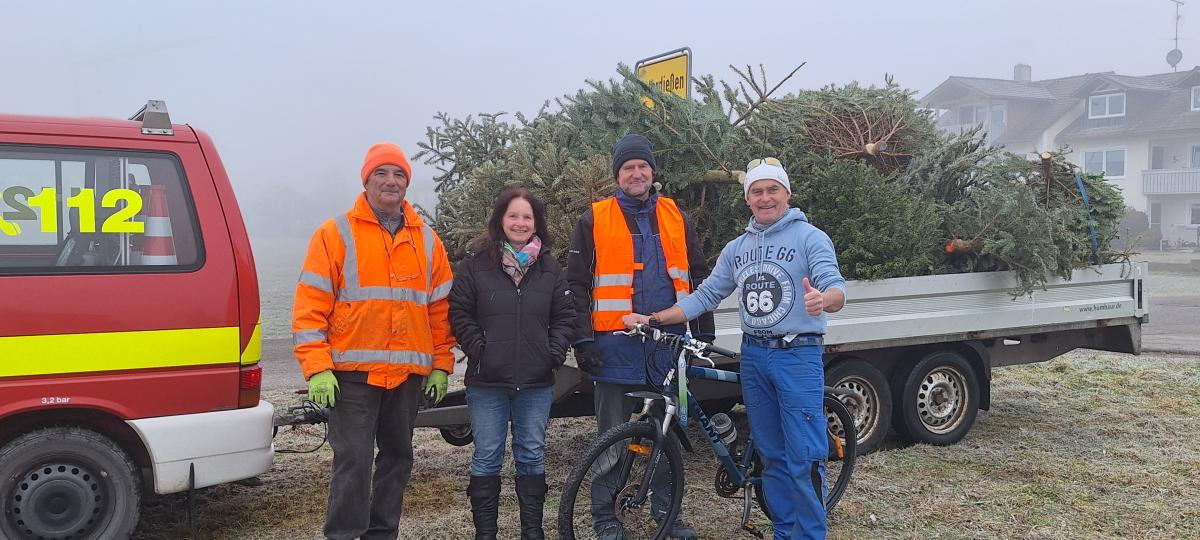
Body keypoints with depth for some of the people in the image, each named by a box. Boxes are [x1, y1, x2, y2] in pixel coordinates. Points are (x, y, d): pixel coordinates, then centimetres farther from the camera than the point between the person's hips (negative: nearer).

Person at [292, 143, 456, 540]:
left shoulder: (427, 240, 11)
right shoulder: (336, 234, -1)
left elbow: (441, 309, 13)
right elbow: (310, 306, -5)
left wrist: (441, 365, 9)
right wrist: (317, 369, -12)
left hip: (409, 373, 4)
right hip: (354, 373, -4)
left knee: (397, 458, 12)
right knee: (353, 462, -5)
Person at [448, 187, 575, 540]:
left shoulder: (549, 266, 8)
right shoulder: (476, 263, 0)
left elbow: (564, 315, 10)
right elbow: (460, 313, 0)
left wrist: (556, 352, -2)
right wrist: (477, 350, -8)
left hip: (536, 382, 2)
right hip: (487, 382, -2)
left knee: (532, 457, 10)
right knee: (487, 459, 5)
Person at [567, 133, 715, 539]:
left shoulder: (675, 217, 11)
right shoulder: (594, 220, 1)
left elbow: (698, 275, 15)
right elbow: (577, 284, -1)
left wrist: (704, 332, 11)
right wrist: (583, 339, -7)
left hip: (669, 341, 3)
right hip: (617, 343, -3)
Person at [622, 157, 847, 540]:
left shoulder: (810, 237, -4)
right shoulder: (736, 249, 13)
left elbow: (837, 288, -17)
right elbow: (705, 297, 13)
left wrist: (823, 299, -42)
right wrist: (653, 318, 3)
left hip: (798, 355, -5)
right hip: (753, 357, 6)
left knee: (805, 460, -7)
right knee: (772, 456, 13)